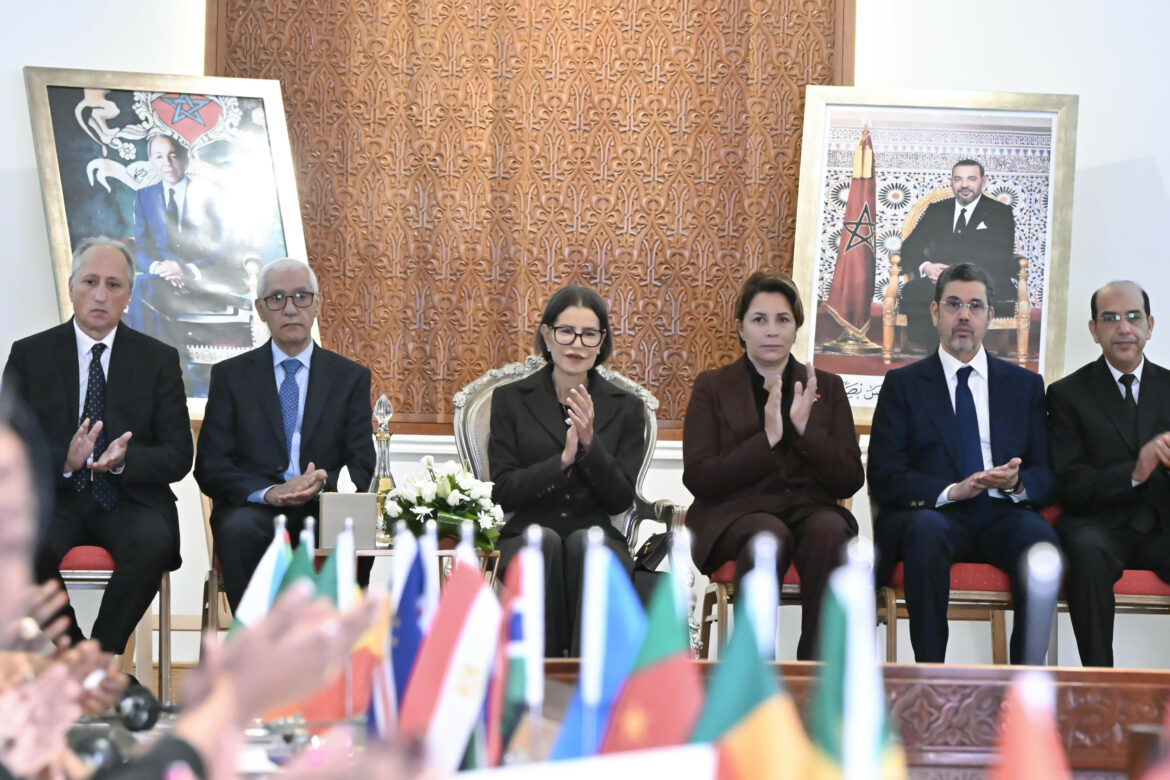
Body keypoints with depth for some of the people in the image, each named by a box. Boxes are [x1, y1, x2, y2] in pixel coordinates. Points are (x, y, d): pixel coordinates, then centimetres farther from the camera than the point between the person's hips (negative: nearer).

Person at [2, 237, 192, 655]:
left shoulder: (159, 360, 8)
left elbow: (178, 456, 3)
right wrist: (64, 461, -21)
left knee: (153, 546, -33)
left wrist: (124, 460, -19)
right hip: (54, 497, 0)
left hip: (130, 500, 0)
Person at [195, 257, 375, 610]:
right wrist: (267, 492, -16)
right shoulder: (231, 375, 13)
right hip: (254, 507, 0)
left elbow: (362, 467, 8)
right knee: (239, 531, -36)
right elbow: (210, 467, 4)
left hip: (326, 506, 0)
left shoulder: (351, 377, 15)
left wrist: (323, 483, -16)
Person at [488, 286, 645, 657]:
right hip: (526, 538, 0)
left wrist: (590, 444, -15)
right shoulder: (511, 400, 8)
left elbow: (621, 500, 1)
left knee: (586, 542, -35)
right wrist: (562, 461, -16)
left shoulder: (624, 408, 9)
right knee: (545, 541, -35)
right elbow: (503, 492, -1)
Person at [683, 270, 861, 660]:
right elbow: (698, 477, -3)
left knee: (829, 530, -34)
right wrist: (767, 439, -13)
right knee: (769, 535, -37)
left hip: (808, 510, 2)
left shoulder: (827, 387, 16)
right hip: (736, 513, -2)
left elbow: (850, 481, 6)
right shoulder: (712, 387, 10)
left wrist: (805, 429, -10)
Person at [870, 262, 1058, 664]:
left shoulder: (1025, 384, 19)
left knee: (1040, 537, -32)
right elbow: (884, 479, 2)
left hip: (1001, 515, 2)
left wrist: (1017, 483, -12)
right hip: (934, 513, -2)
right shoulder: (902, 384, 12)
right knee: (926, 531, -37)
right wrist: (951, 491, -15)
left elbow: (1047, 475, 13)